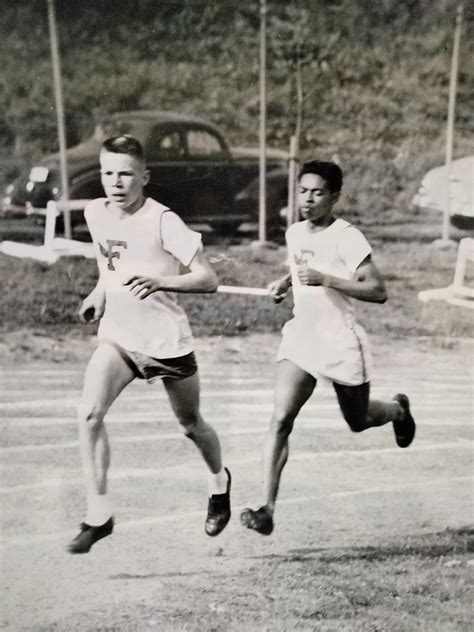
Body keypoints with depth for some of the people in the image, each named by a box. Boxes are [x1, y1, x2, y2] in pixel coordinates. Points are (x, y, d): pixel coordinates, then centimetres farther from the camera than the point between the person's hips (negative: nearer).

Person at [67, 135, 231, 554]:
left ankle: (219, 481, 48)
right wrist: (99, 294, 4)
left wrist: (159, 281, -37)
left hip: (167, 340, -4)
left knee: (191, 425, 16)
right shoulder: (96, 213, 0)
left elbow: (208, 279, -21)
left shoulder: (162, 221, -19)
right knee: (89, 413, -20)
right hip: (116, 336, 4)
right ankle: (99, 514, -12)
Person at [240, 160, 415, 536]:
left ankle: (398, 409, 53)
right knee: (281, 418, -14)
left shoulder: (346, 237, -16)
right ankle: (267, 509, -18)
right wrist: (285, 282, 7)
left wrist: (323, 279, -29)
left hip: (341, 342, -4)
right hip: (300, 337, 4)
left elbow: (378, 291, -22)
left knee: (358, 421, 17)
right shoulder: (294, 233, 6)